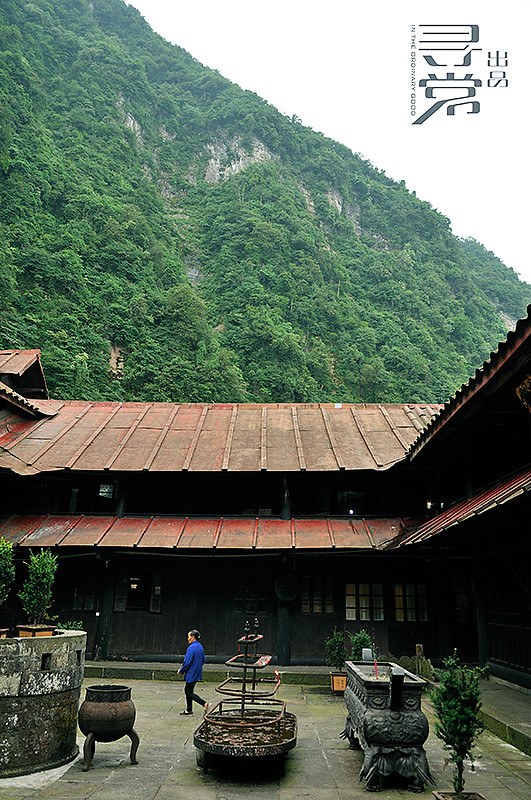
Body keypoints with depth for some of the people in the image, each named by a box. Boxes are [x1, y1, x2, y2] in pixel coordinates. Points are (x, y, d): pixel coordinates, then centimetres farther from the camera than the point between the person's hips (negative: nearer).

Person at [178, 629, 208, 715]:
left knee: (189, 692, 0)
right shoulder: (200, 646, 7)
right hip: (197, 673, 9)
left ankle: (204, 703, -10)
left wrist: (181, 670, -6)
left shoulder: (191, 648, -21)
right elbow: (203, 660, 14)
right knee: (187, 691, 17)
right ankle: (188, 710, 22)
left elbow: (187, 662, -21)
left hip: (191, 674, -9)